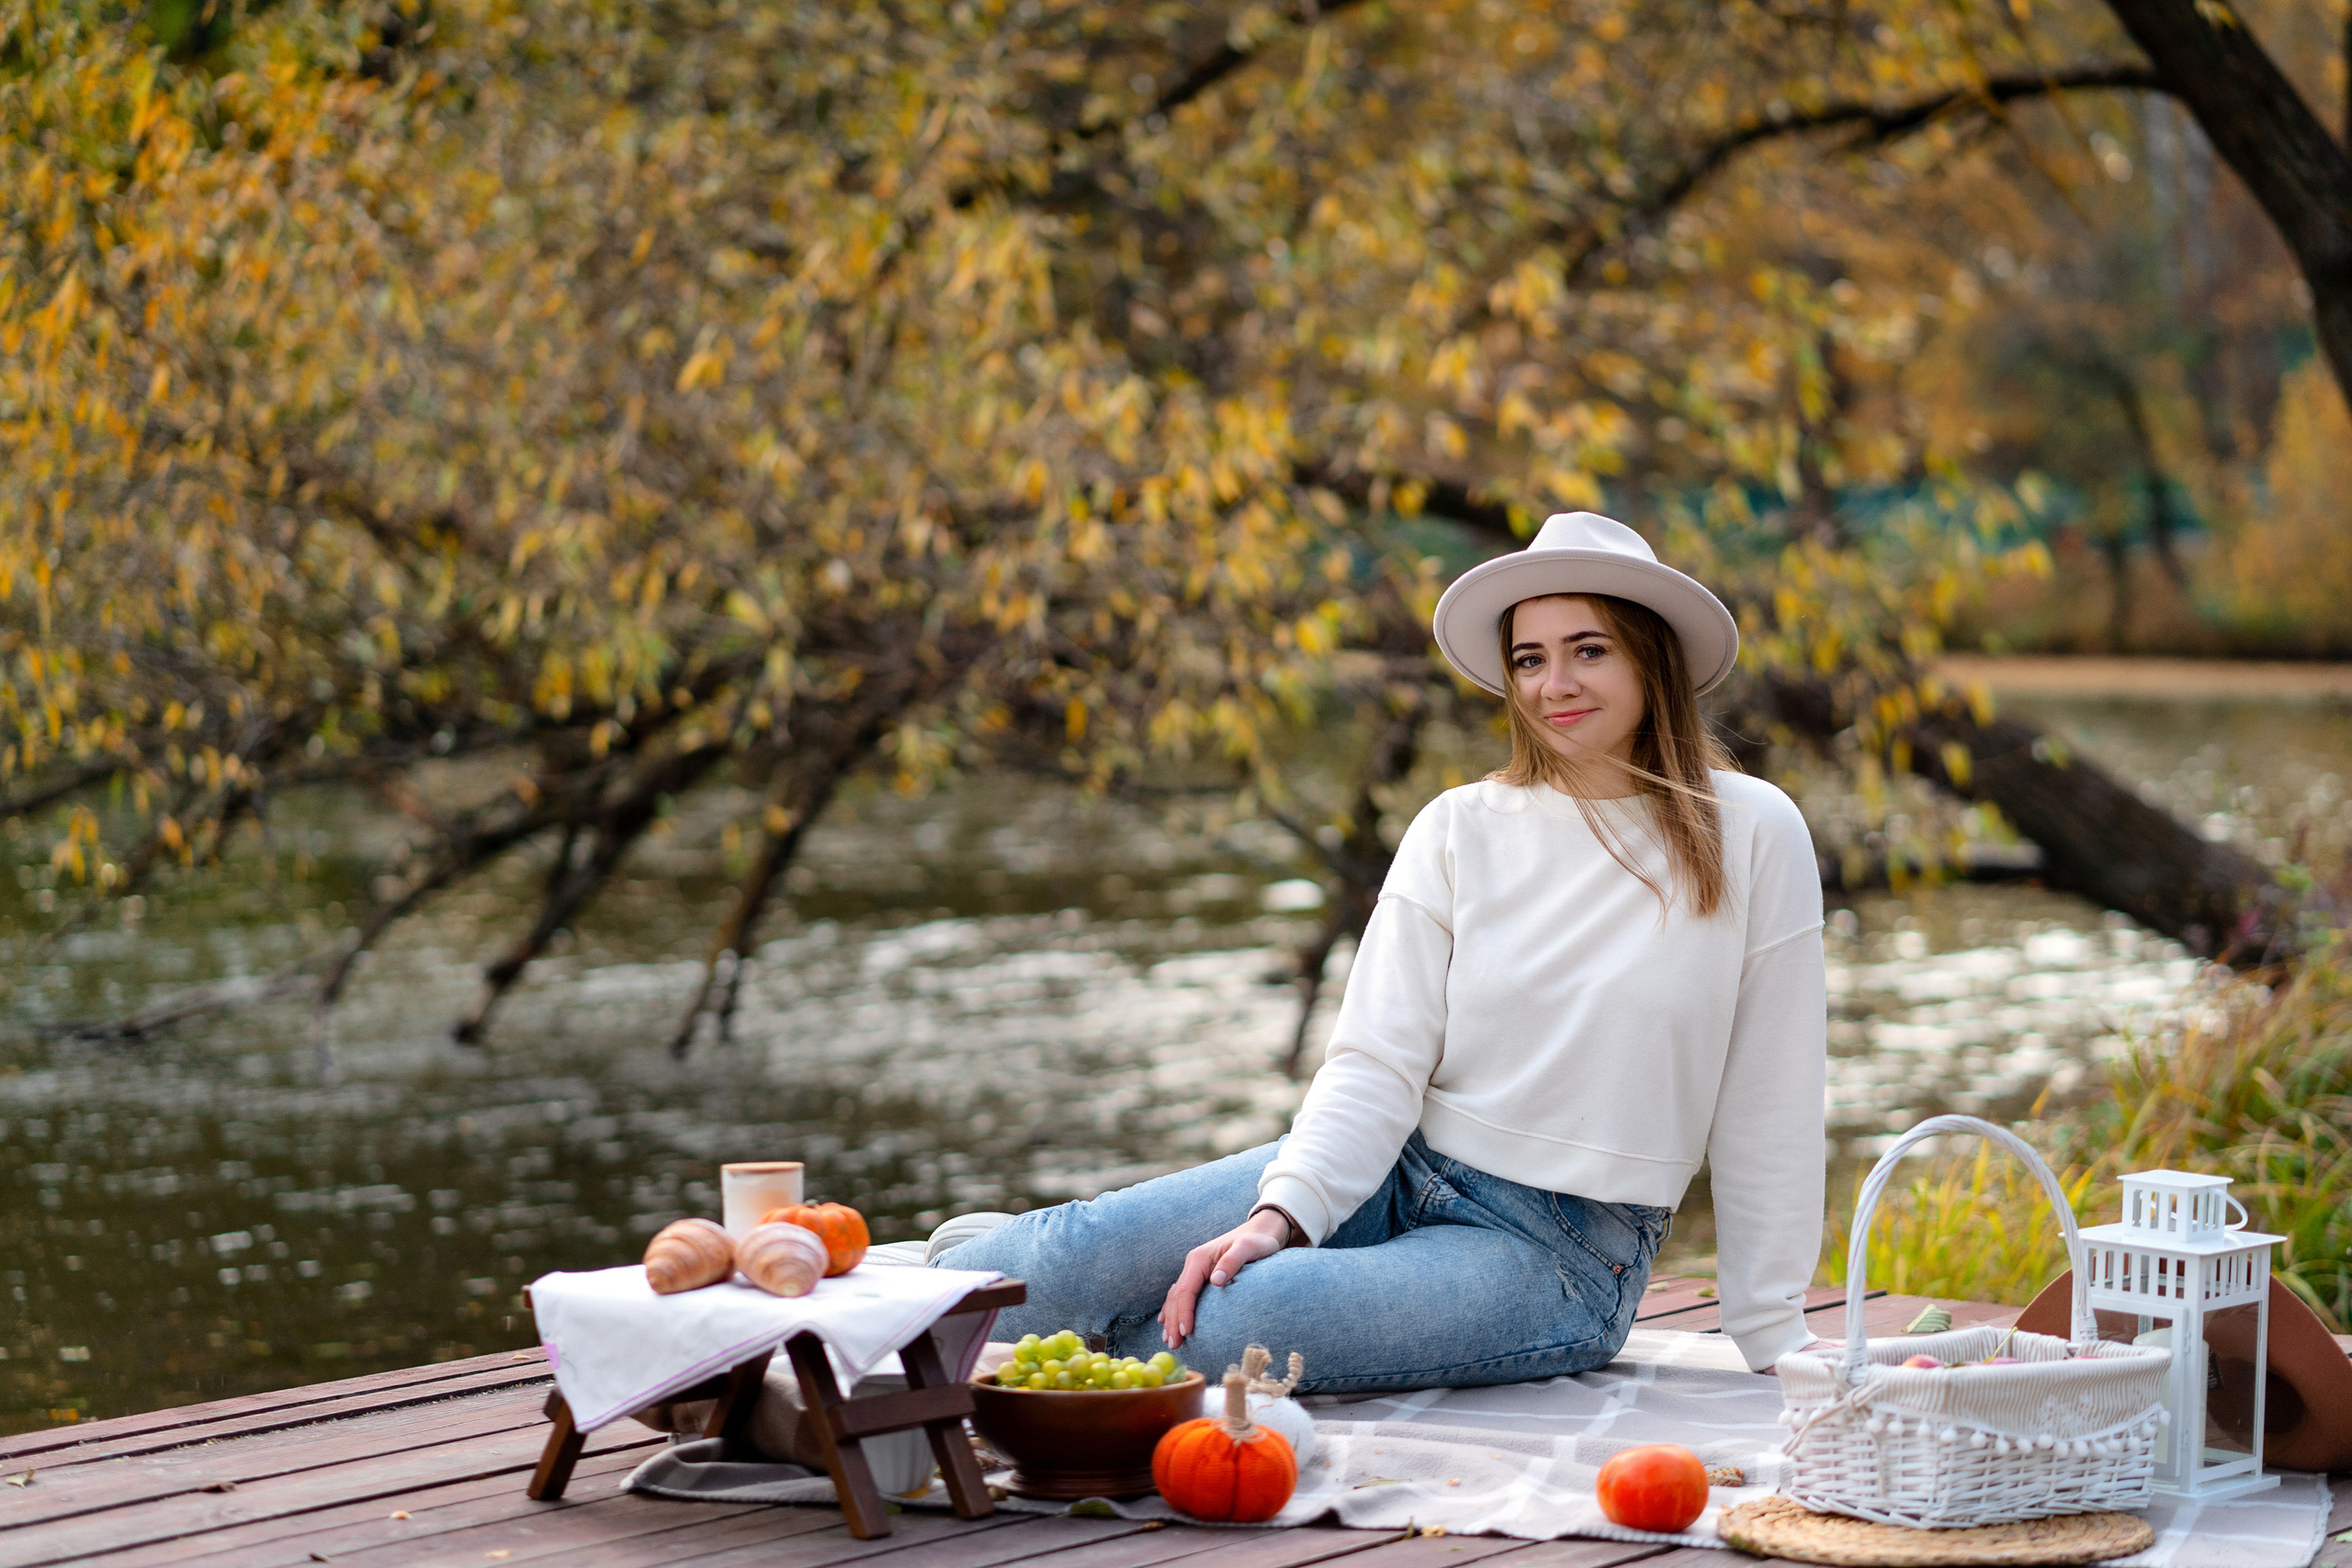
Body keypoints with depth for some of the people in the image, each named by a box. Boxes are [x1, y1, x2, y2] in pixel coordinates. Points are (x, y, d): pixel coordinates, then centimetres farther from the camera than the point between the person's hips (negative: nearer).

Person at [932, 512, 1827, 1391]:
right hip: (1399, 1173, 3)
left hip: (1565, 1252, -3)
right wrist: (1281, 1213, -21)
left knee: (1230, 1327, -28)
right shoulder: (1459, 830, 3)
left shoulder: (1753, 837, -4)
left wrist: (1772, 1344, 0)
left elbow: (1766, 1115, -1)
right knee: (1074, 1261, -20)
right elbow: (1377, 1062, -4)